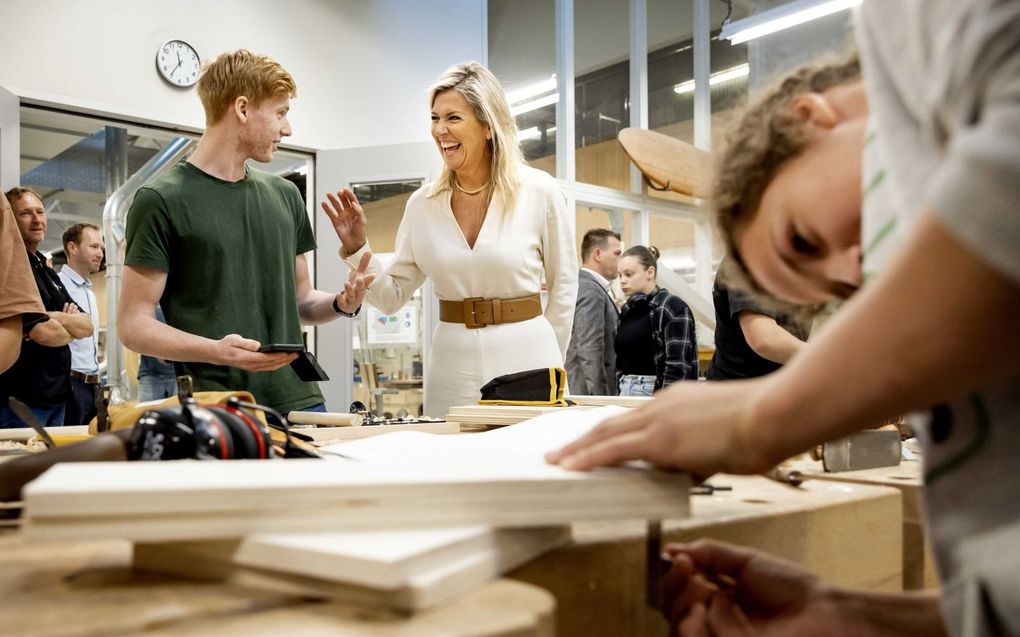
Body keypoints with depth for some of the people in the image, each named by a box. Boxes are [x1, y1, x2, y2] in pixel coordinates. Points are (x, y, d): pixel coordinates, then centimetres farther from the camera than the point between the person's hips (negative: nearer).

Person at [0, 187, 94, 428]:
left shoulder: (48, 273, 16)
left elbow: (87, 326, 10)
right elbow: (44, 332, -21)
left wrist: (57, 318, -11)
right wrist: (70, 329, 1)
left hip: (55, 396, 9)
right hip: (21, 399, -9)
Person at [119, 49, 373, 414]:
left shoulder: (285, 194, 13)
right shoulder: (162, 200, -5)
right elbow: (133, 325, -7)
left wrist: (341, 303, -3)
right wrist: (214, 351, -23)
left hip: (298, 401, 5)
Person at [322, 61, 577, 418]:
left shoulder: (539, 192, -6)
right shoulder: (423, 203, 2)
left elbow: (563, 286, 2)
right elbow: (392, 297, 5)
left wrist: (549, 364, 5)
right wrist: (356, 249, -9)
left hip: (524, 360, -2)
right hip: (451, 370, 2)